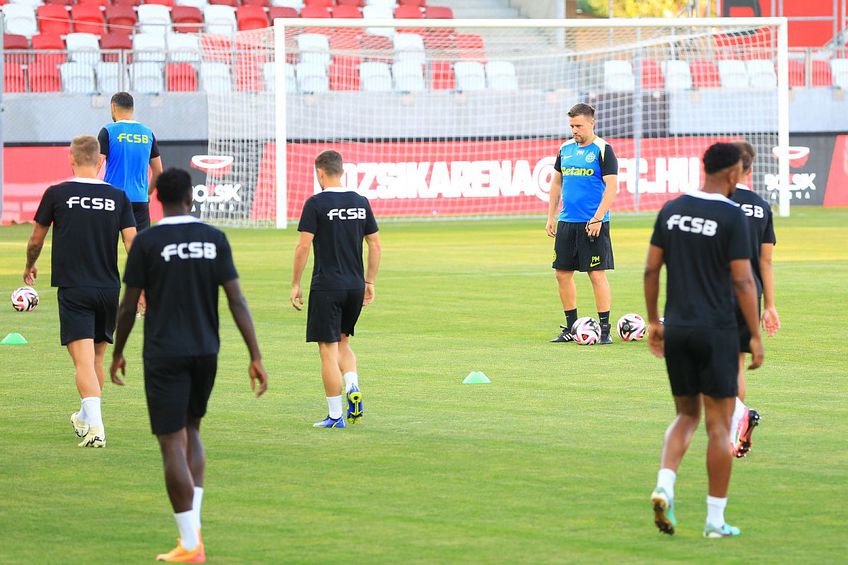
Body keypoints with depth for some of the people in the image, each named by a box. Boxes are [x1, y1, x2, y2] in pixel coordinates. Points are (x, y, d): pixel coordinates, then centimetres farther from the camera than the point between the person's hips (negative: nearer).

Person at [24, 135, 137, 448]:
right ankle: (85, 418, 35)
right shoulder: (117, 197, 2)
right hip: (109, 289, 3)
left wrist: (29, 267, 28)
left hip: (72, 289, -3)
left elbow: (36, 239, 9)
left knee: (84, 359, -10)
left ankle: (95, 425, -26)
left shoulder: (57, 194, -3)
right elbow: (133, 243, -3)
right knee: (98, 355, 19)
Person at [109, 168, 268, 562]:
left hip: (164, 353, -4)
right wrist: (256, 358, -1)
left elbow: (129, 306, -3)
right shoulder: (214, 239, 0)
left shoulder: (147, 242, -7)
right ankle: (193, 527, 14)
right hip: (206, 351, 4)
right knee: (191, 431, 23)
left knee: (172, 444, -2)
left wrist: (117, 354, 11)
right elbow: (236, 300, -3)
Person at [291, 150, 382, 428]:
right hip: (355, 285, 5)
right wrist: (370, 282, 18)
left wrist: (295, 285, -4)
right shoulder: (361, 202, 6)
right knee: (342, 342, 23)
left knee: (328, 350, 0)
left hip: (327, 286, -5)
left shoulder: (316, 203, -10)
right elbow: (375, 244, 10)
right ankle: (354, 391, 1)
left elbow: (303, 246, -12)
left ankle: (335, 416, 1)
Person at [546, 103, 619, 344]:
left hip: (592, 224, -7)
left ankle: (605, 329, -1)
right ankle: (571, 328, 17)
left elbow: (611, 186, -12)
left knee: (597, 274, -6)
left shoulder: (602, 150, -7)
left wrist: (597, 218, -19)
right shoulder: (565, 149, 12)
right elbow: (557, 183, 20)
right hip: (567, 222, 7)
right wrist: (551, 217, 14)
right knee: (563, 273, 7)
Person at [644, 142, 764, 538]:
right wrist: (756, 337, -7)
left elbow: (651, 270, 7)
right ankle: (715, 519, 5)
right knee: (719, 424, 3)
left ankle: (664, 487, -8)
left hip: (677, 328, 5)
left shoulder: (672, 210, 4)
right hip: (717, 331, -5)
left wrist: (653, 321, 17)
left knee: (686, 415, 17)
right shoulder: (732, 216, -11)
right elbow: (743, 282, -13)